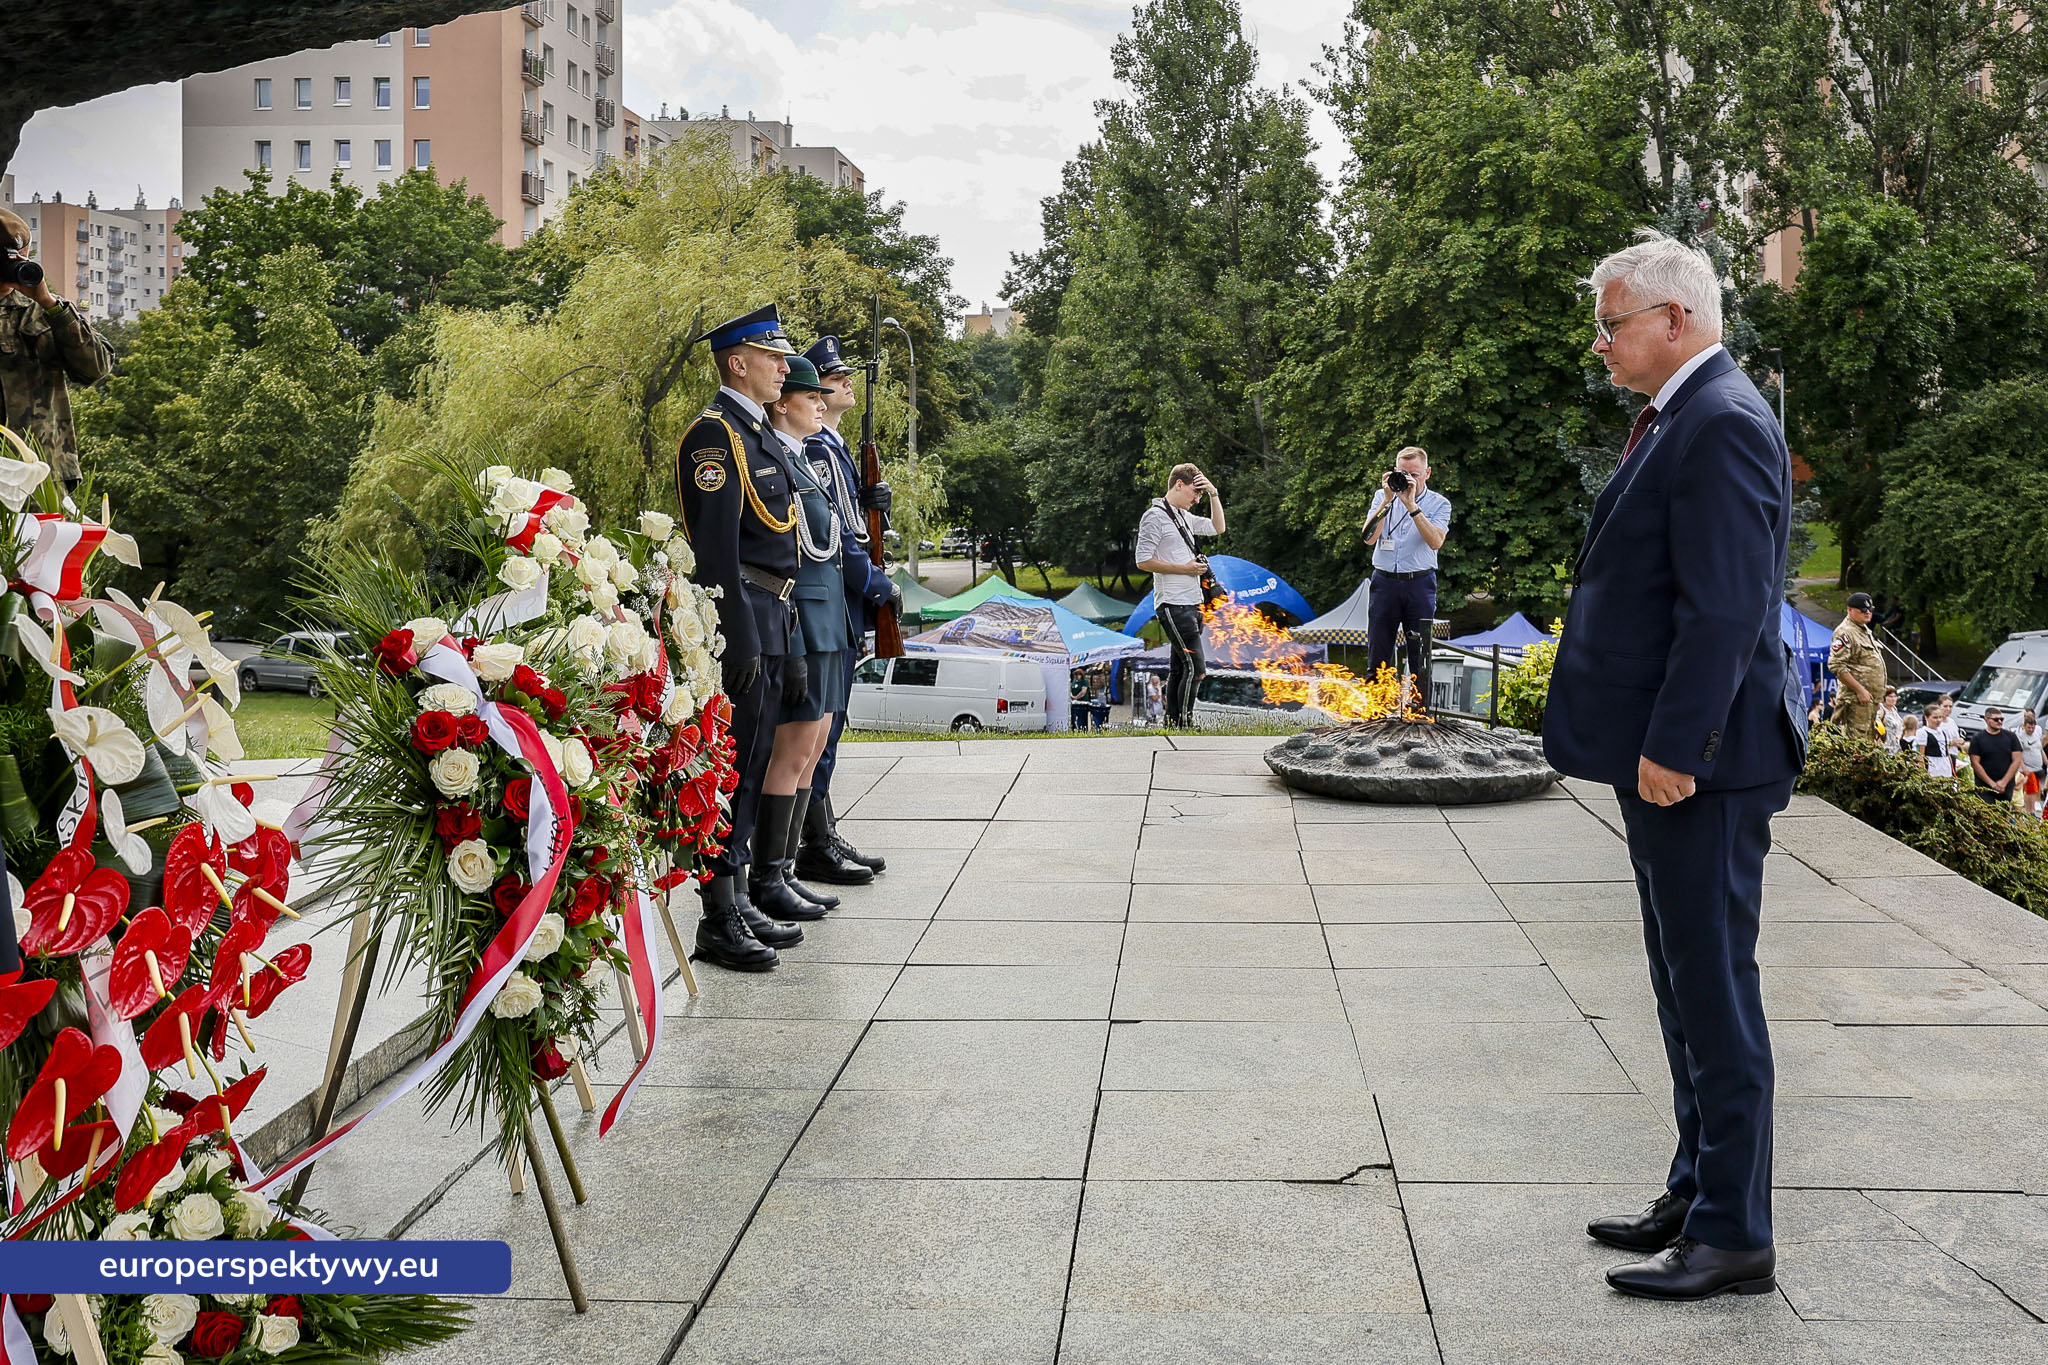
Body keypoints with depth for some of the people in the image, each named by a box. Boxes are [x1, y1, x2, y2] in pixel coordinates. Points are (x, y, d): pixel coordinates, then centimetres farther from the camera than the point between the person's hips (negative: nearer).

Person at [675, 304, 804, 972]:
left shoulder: (757, 431, 19)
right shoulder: (716, 431, -12)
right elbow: (716, 546, -19)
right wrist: (742, 637, -22)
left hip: (768, 618, 10)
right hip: (742, 616, -10)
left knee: (751, 763, 13)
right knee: (733, 763, -7)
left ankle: (738, 901, 21)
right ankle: (719, 921, -2)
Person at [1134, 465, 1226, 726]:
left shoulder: (1184, 517, 18)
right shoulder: (1155, 516, -9)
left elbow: (1218, 527, 28)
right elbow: (1143, 561, -15)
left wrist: (1213, 494, 15)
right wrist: (1184, 569, -14)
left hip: (1191, 604, 9)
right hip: (1173, 605, -9)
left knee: (1179, 668, 10)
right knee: (1196, 668, -14)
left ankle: (1172, 725, 14)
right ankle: (1184, 724, -9)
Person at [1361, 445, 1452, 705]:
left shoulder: (1439, 503, 3)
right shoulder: (1382, 496, 8)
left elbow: (1436, 541, -15)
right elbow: (1369, 537, -6)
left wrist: (1412, 505, -18)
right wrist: (1388, 499, -12)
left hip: (1420, 584, -1)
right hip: (1385, 582, 1)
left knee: (1421, 656, 0)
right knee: (1377, 656, 3)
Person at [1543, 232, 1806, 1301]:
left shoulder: (1722, 425, -16)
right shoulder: (1677, 419, 16)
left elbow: (1726, 610, -23)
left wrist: (1671, 748, -23)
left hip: (1698, 763, -11)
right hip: (1665, 756, 11)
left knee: (1714, 991, -2)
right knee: (1686, 986, 18)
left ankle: (1733, 1236, 8)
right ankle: (1699, 1194, 30)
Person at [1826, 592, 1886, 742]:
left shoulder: (1866, 631, 20)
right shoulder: (1845, 633, -12)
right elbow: (1836, 665, -22)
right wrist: (1860, 690, -22)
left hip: (1871, 698, 10)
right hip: (1856, 700, -10)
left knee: (1870, 739, 13)